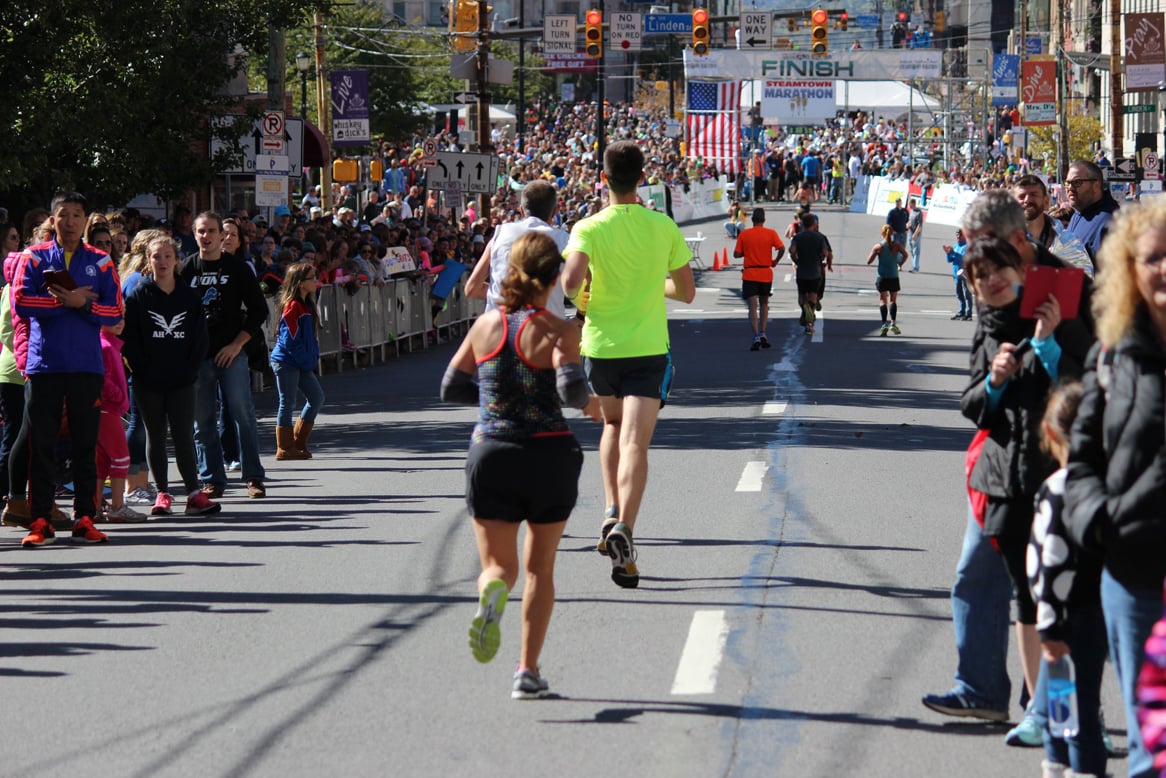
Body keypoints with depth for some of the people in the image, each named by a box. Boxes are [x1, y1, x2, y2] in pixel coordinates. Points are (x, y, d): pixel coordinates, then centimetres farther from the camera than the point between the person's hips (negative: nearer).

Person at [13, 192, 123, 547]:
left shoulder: (100, 262, 8)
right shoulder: (34, 258, 6)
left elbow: (114, 312, 1)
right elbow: (21, 302, -8)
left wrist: (81, 304, -13)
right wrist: (66, 301, -10)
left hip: (86, 366, 1)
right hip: (43, 365, -1)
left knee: (86, 444, 3)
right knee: (41, 444, -1)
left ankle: (84, 518, 7)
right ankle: (40, 521, 2)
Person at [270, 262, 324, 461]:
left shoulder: (307, 305, 12)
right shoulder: (293, 306, -17)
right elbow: (290, 340, -20)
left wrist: (313, 359, 9)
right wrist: (306, 360, -15)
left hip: (302, 364, 10)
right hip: (286, 362, -10)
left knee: (317, 397, 11)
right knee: (287, 403, -3)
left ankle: (298, 443, 18)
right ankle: (284, 448, 4)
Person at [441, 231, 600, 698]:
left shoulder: (486, 325, 4)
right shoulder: (558, 331, -9)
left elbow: (451, 388, 9)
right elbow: (571, 388, -23)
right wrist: (591, 403, -1)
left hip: (490, 456, 2)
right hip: (549, 454, -2)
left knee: (499, 565, 8)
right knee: (540, 568, 15)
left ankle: (493, 593, -30)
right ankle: (528, 671, 10)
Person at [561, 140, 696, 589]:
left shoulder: (589, 228, -6)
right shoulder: (664, 228, -1)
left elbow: (571, 282, -22)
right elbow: (686, 292, 6)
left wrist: (577, 292, 2)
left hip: (601, 345, 1)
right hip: (649, 348, -1)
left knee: (613, 424, 26)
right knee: (635, 442, -9)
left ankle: (612, 511, 16)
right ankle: (624, 528, -28)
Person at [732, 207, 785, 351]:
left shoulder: (744, 234, -1)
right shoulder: (771, 233, -1)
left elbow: (736, 254, -1)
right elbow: (782, 248, -13)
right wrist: (775, 261, 2)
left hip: (749, 275, -1)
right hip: (766, 274, 1)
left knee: (753, 307, -5)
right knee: (764, 304, 20)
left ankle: (756, 336, -18)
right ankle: (762, 333, 9)